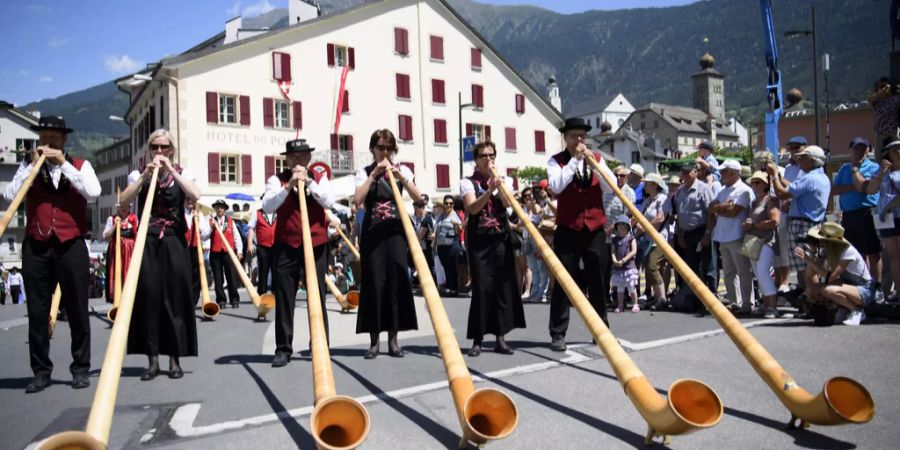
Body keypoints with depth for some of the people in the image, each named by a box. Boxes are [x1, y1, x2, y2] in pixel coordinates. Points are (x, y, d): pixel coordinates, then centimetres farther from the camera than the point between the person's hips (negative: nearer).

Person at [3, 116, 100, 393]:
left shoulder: (80, 165, 8)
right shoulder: (28, 165, 11)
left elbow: (93, 193, -11)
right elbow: (9, 196, -4)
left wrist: (63, 163, -10)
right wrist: (33, 165, -7)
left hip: (71, 245, -1)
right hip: (36, 246, 2)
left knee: (77, 310, 3)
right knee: (37, 312, 5)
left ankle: (80, 368, 12)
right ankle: (41, 371, 14)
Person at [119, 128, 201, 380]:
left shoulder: (182, 174, 6)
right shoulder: (139, 174, 9)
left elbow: (195, 195, -13)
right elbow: (124, 200, -6)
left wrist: (171, 170, -13)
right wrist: (146, 175, -14)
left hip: (174, 242, -1)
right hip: (147, 242, 1)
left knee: (175, 298, -1)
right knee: (148, 297, -1)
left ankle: (175, 359, 6)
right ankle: (152, 359, 7)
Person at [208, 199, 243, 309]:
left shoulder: (231, 221, 12)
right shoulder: (210, 221, 10)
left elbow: (236, 236, 8)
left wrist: (239, 251, 1)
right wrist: (211, 227, -13)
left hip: (229, 252, 0)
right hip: (215, 253, 0)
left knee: (232, 277, -2)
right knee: (218, 278, 2)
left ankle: (234, 299, 6)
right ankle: (221, 300, 9)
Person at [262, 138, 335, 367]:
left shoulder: (319, 178, 10)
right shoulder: (276, 180, 5)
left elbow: (328, 202, -6)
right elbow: (267, 207, -10)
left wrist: (308, 181, -12)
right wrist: (289, 185, -17)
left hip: (316, 244, 1)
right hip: (285, 245, -1)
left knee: (317, 297, 5)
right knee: (284, 298, 1)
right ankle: (283, 349, 10)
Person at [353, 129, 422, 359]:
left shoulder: (402, 170, 8)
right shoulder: (365, 171, 5)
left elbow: (418, 197, -4)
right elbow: (357, 200, -11)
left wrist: (399, 176, -15)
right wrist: (374, 174, -13)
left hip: (395, 230, 1)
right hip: (372, 232, -1)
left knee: (397, 281, -2)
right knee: (374, 282, -2)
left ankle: (393, 339, 7)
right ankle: (374, 341, 6)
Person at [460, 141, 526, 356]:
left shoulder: (503, 180, 13)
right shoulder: (467, 182, 3)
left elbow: (507, 203, -6)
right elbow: (472, 208, -13)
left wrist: (498, 183, -15)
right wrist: (489, 190, -25)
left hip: (502, 237, 3)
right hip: (479, 239, -3)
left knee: (504, 285, 1)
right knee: (482, 288, -6)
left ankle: (501, 338, 9)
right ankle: (477, 340, 1)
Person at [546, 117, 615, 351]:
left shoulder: (596, 158, 12)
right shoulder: (556, 161, 3)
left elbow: (611, 187, 1)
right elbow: (556, 186, -16)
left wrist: (593, 162, -9)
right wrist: (575, 160, -13)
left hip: (595, 228, 3)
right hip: (568, 229, -3)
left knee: (599, 281, 9)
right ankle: (558, 333, 4)